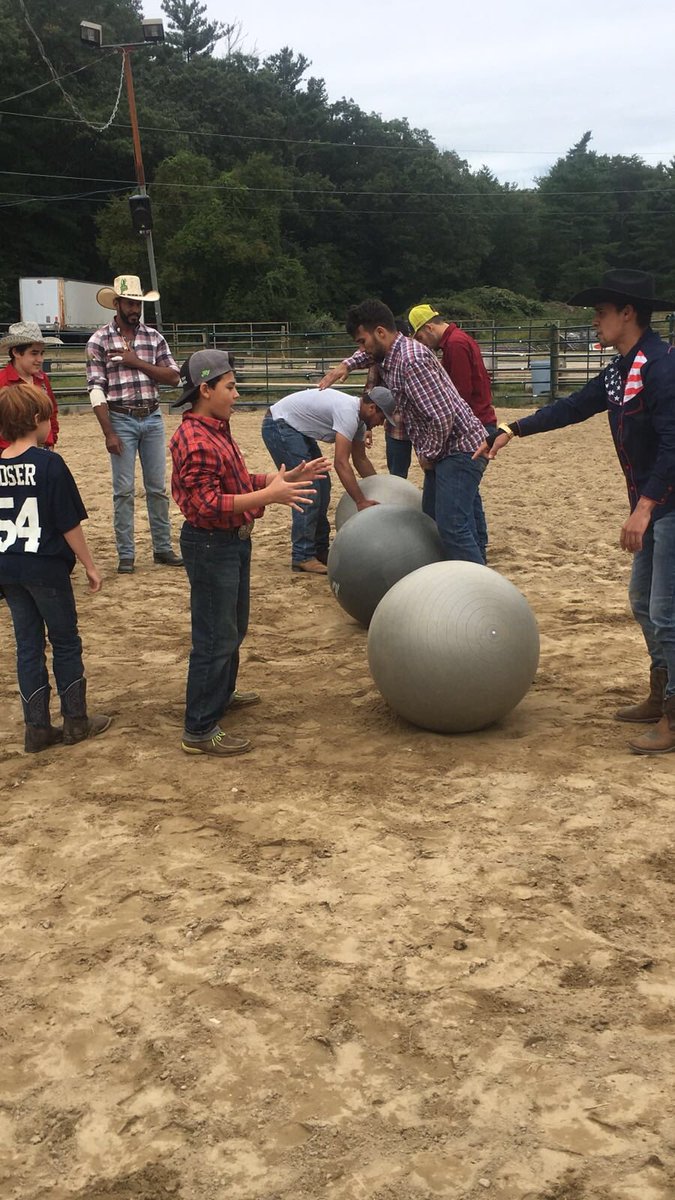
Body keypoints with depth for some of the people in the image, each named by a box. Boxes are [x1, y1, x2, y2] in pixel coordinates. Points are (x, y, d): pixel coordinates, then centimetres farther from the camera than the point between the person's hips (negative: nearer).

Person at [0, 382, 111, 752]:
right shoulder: (49, 464, -15)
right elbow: (69, 525, -12)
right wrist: (89, 566, -2)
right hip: (46, 568, -5)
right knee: (66, 643, 10)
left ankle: (37, 728, 17)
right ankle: (76, 721, 20)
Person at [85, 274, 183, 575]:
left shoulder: (153, 337, 6)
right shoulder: (99, 340, -3)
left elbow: (173, 377, 1)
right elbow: (96, 390, -8)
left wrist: (137, 362, -11)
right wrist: (109, 433, -14)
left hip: (152, 418, 3)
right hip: (121, 420, -3)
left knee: (158, 487, 9)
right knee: (124, 490, 0)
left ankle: (163, 548, 19)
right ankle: (126, 555, 8)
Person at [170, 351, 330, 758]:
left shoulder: (217, 430, 11)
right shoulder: (195, 441, -23)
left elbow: (237, 482, 16)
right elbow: (207, 504, -28)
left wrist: (287, 477, 7)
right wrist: (269, 495, -31)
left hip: (232, 542, 10)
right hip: (211, 546, -10)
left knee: (233, 628, 25)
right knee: (214, 637, -4)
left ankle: (221, 693, 44)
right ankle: (200, 730, 4)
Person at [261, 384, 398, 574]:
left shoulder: (358, 416, 5)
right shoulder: (348, 413, -27)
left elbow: (360, 459, 16)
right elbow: (341, 463, -31)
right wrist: (361, 502, -30)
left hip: (297, 430, 11)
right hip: (279, 426, -11)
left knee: (321, 486, 10)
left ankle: (319, 550, 18)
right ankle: (302, 556, -10)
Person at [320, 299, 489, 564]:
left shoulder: (411, 361, -23)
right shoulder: (391, 353, 8)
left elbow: (442, 416, -28)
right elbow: (372, 353, 36)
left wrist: (429, 454, -13)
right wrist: (347, 365, 18)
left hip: (460, 448, -11)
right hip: (444, 450, 11)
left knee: (452, 527, -16)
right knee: (433, 519, 16)